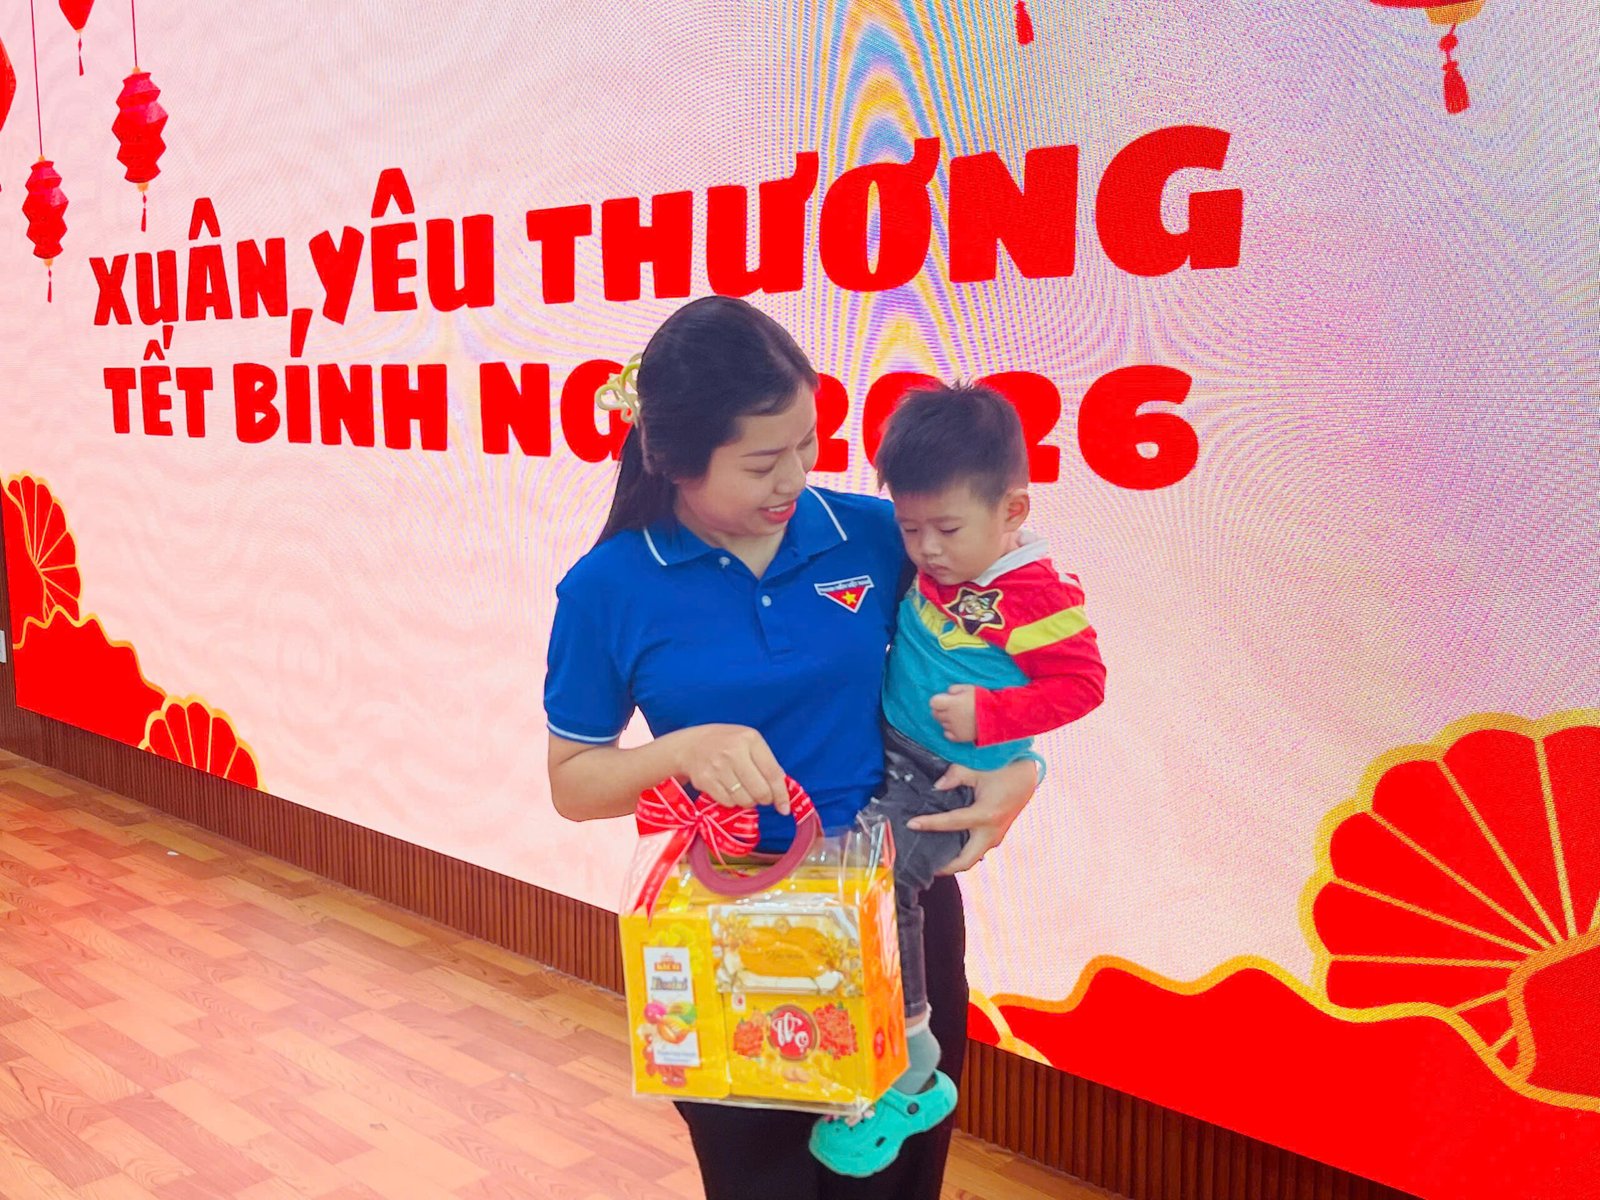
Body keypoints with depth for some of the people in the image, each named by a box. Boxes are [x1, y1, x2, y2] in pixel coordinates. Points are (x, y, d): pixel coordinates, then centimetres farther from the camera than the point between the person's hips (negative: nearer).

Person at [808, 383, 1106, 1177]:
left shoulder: (1036, 596, -21)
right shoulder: (930, 566, 1)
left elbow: (1081, 683, -18)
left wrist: (988, 715, -25)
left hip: (951, 779, -8)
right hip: (886, 753, 8)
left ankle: (906, 1073, 0)